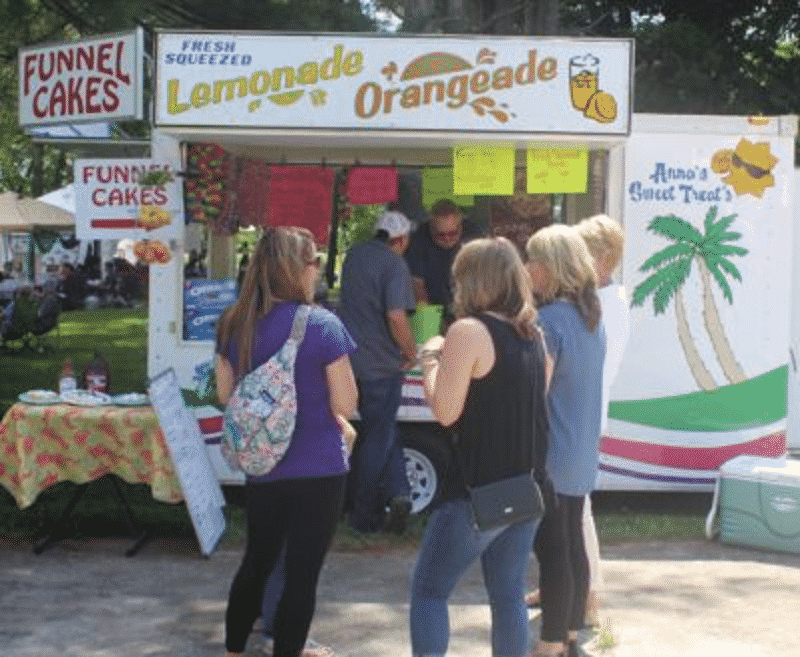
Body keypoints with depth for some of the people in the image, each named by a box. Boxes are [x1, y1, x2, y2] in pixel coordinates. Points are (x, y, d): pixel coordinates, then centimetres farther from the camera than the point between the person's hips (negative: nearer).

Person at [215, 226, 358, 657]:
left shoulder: (234, 324, -1)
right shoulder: (322, 325, -15)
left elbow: (226, 395, 9)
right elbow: (345, 405, -13)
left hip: (261, 467, 5)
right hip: (317, 469, -5)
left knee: (256, 563, 23)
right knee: (302, 574, 7)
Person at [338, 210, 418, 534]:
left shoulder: (353, 255, 10)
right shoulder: (394, 264, -14)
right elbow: (396, 316, -25)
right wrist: (411, 352, -9)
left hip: (350, 357, 6)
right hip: (381, 362, -6)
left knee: (380, 430, 17)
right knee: (378, 437, 5)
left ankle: (397, 492, 7)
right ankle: (364, 516, 11)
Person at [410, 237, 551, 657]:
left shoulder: (469, 330, -14)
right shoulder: (534, 335, 9)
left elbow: (445, 411, -16)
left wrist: (431, 360, 0)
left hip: (480, 490, -7)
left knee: (428, 592, 5)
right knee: (508, 595, 14)